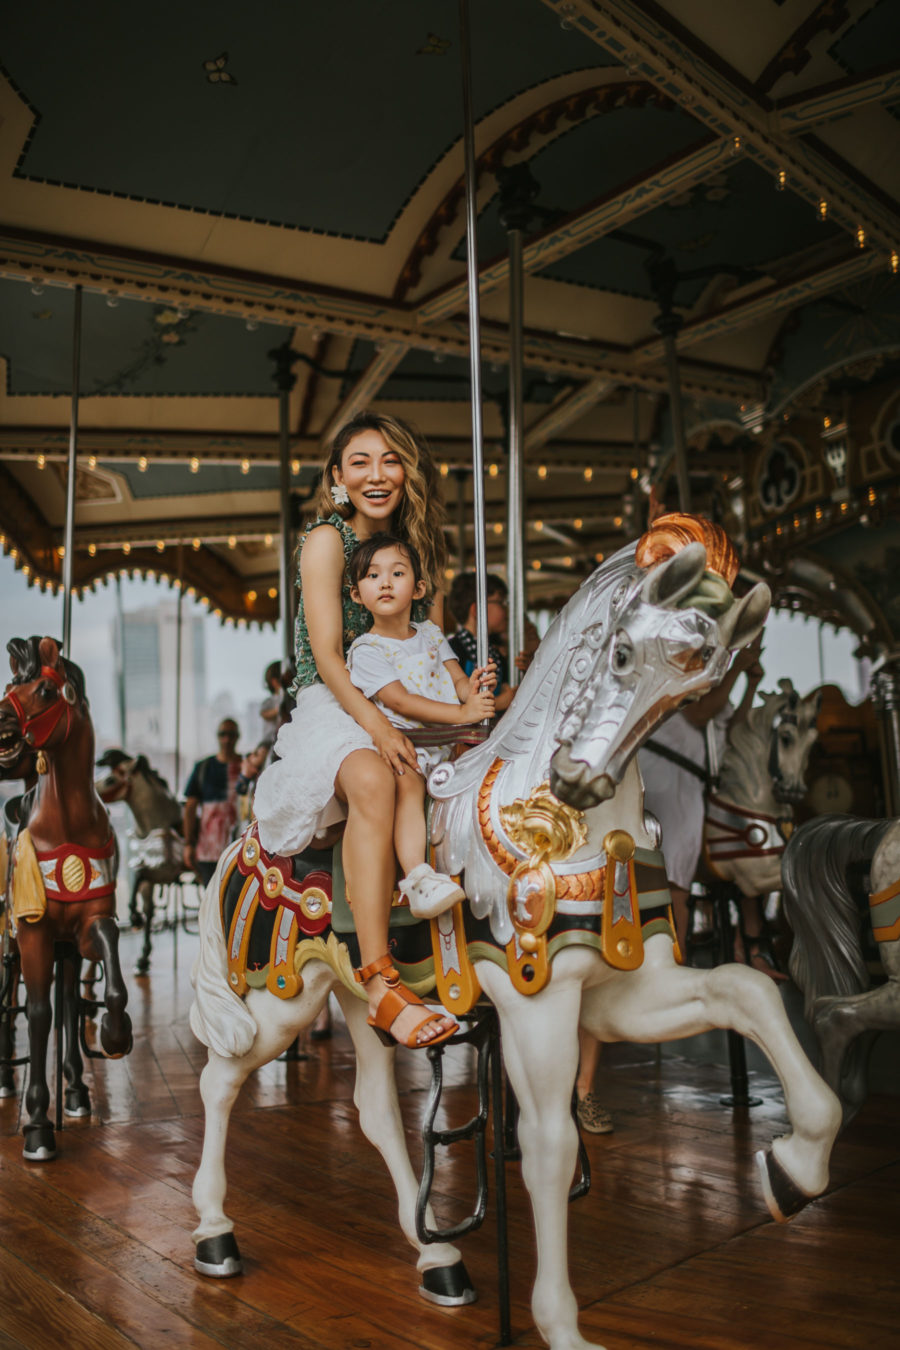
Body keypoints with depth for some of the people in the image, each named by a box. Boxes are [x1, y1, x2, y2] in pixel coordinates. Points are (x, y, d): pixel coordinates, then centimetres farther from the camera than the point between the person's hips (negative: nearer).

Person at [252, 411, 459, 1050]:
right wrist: (375, 724, -27)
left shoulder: (420, 547, 16)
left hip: (408, 712, 7)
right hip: (332, 709, -6)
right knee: (373, 779, -37)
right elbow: (327, 655, -12)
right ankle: (380, 984, -41)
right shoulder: (326, 539, -1)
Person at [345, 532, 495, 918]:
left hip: (449, 741, 7)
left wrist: (471, 687, -16)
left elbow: (457, 678, 12)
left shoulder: (431, 634, 17)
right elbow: (400, 701, -13)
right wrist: (462, 713, -22)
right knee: (407, 785, -32)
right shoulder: (366, 650, -2)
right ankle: (417, 877, -43)